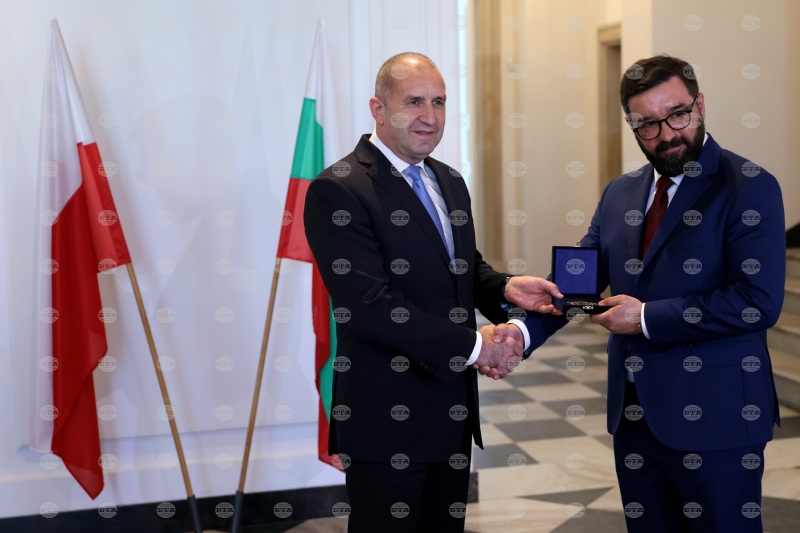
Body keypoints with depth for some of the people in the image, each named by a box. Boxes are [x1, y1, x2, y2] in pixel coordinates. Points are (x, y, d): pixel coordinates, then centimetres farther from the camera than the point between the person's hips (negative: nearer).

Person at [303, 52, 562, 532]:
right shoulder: (338, 191, -15)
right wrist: (473, 345, -18)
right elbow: (369, 304, -22)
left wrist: (505, 287, -2)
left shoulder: (451, 182, 12)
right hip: (388, 420, -7)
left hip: (454, 412, 8)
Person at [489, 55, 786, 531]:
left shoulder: (750, 188, -9)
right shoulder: (620, 194, 10)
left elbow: (758, 301, -18)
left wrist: (649, 318, -15)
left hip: (714, 418, -5)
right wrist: (524, 331, -12)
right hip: (634, 415, 6)